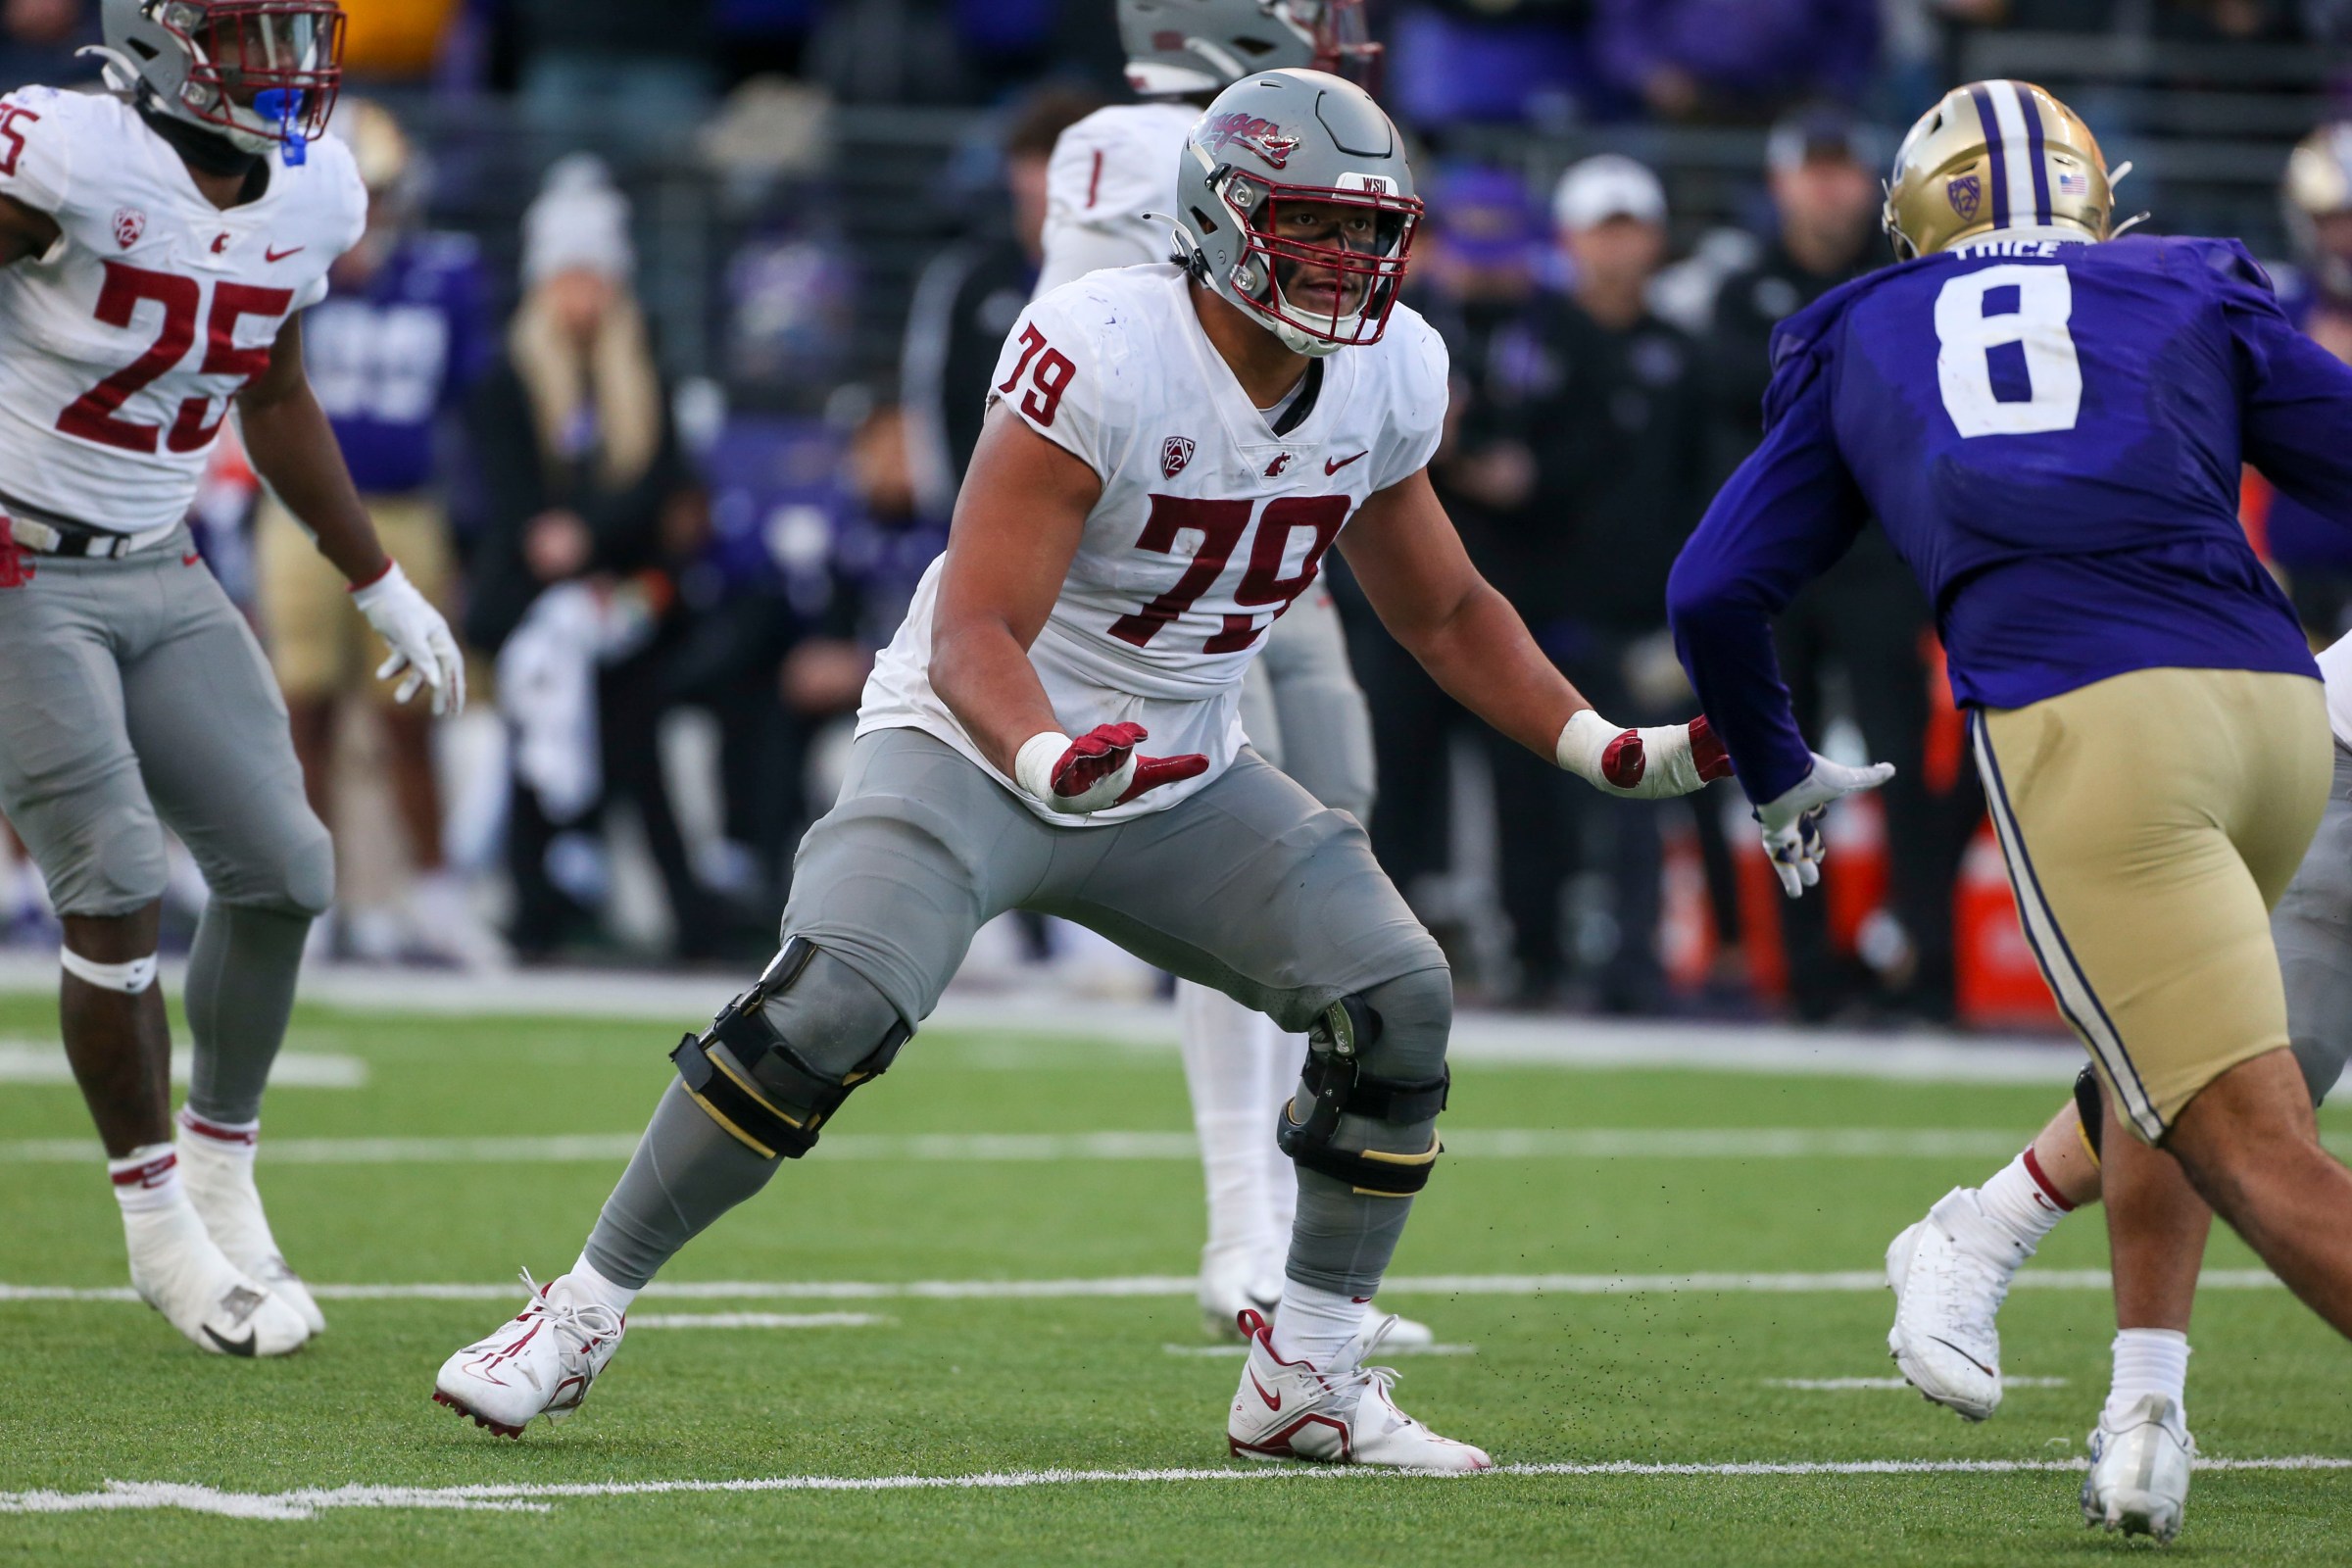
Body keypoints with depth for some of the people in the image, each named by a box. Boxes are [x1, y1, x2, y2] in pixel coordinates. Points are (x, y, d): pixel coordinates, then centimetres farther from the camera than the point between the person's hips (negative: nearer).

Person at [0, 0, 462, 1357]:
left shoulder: (312, 196, 1)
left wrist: (382, 588, 21)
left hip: (160, 580, 7)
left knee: (284, 871, 0)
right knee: (119, 890, -12)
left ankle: (221, 1182, 19)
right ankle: (162, 1232, 3)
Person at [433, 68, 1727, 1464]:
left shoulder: (1387, 377, -4)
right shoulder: (1104, 354, -26)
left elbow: (1443, 611, 13)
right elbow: (975, 633, -28)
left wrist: (1609, 750, 3)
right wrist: (1047, 758, -48)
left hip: (1181, 778, 6)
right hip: (979, 746, -6)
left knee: (1398, 1004, -8)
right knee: (826, 1010, -26)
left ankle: (1310, 1381, 6)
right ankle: (583, 1314, -10)